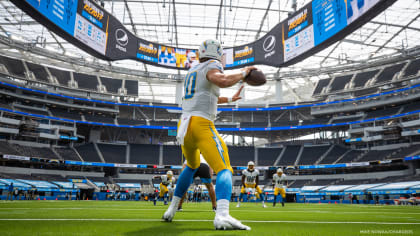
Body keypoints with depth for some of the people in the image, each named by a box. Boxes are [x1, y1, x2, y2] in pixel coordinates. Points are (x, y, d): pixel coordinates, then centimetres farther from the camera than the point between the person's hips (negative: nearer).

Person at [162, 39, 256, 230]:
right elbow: (223, 81, -22)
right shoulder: (211, 67, 1)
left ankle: (172, 209, 31)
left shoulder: (192, 71, 25)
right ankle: (222, 215, -35)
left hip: (184, 125, 8)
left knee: (192, 166, 28)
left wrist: (229, 99, 42)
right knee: (223, 168, -13)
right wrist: (243, 73, -4)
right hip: (201, 125, -8)